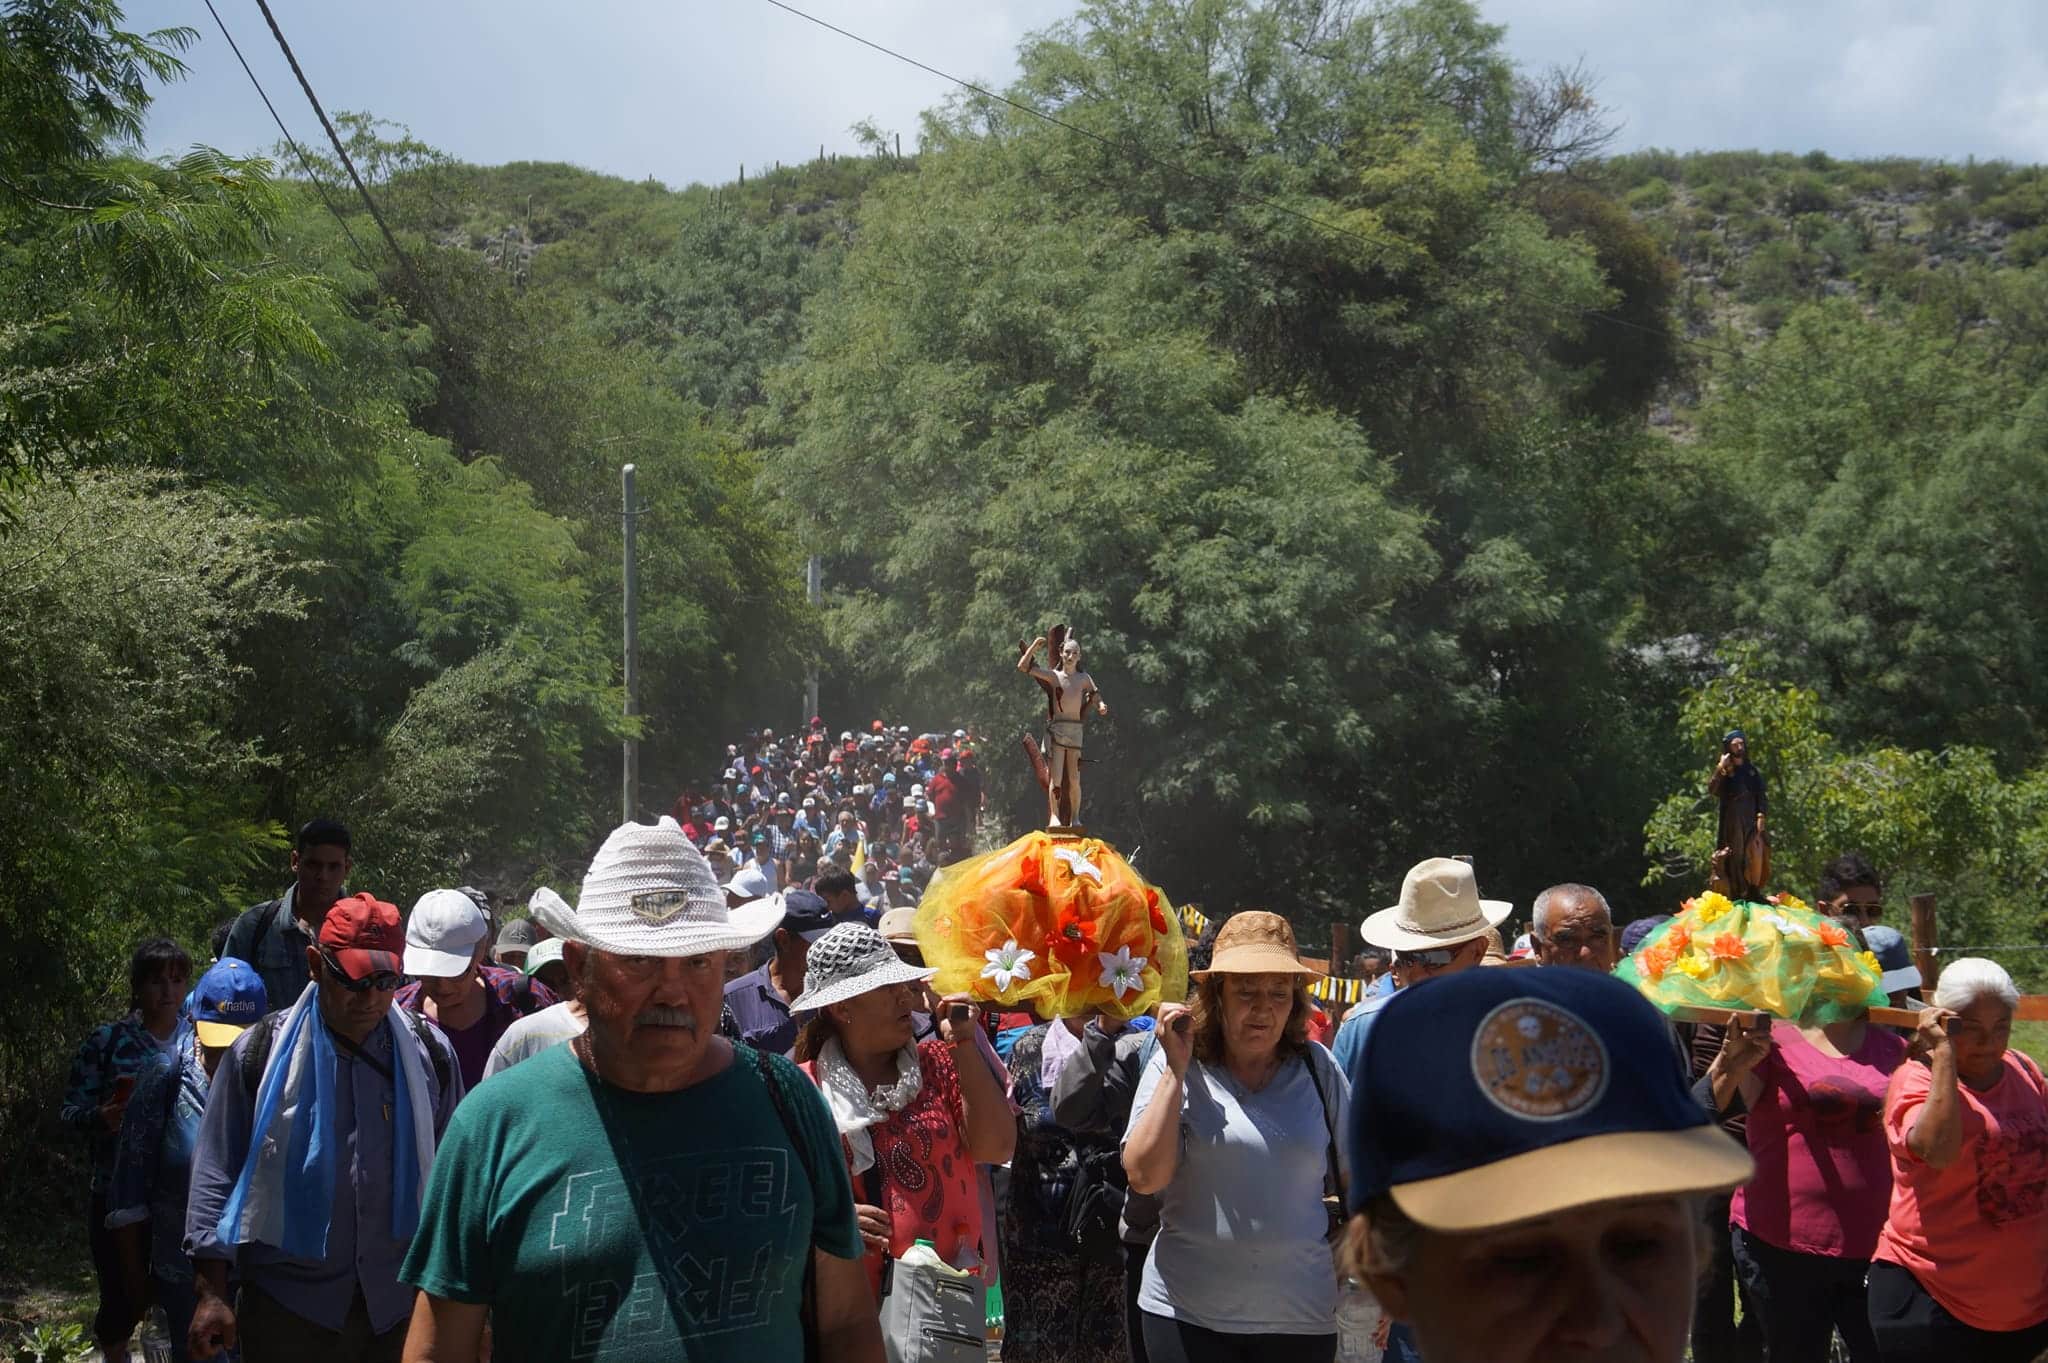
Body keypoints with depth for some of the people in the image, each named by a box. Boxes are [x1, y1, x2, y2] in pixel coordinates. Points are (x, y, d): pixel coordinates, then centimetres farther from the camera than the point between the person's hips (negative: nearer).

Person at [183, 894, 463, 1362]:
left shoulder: (429, 1052, 2)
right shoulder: (262, 1052, -3)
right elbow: (216, 1174, 1)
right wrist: (212, 1293, -4)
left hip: (400, 1307, 1)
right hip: (288, 1309, -1)